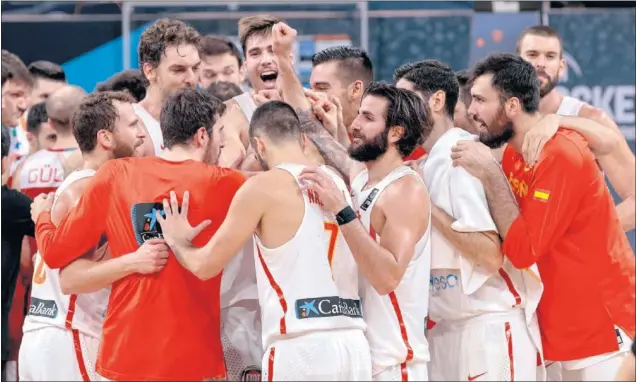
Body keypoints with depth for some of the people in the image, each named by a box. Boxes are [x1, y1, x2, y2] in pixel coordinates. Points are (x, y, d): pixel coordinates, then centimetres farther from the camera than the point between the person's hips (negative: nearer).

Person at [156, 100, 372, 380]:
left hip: (301, 347, -6)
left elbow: (205, 265, 3)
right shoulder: (336, 182, 15)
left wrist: (177, 241, 23)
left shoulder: (263, 186, -2)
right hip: (354, 344, 6)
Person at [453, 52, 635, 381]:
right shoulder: (513, 154, 6)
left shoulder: (562, 154, -20)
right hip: (553, 318, 8)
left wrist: (489, 174, -22)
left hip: (596, 319, -8)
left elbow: (523, 251, -23)